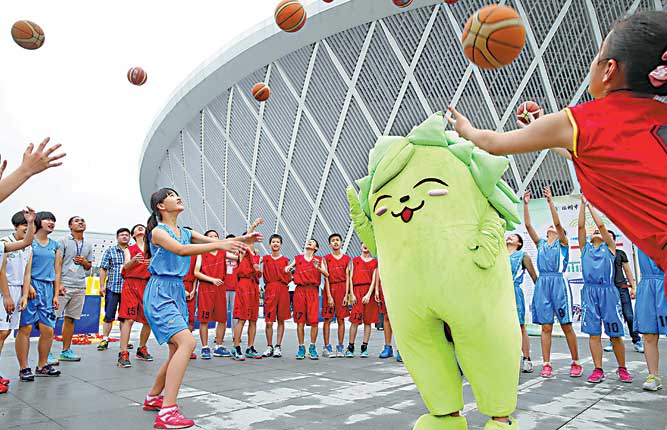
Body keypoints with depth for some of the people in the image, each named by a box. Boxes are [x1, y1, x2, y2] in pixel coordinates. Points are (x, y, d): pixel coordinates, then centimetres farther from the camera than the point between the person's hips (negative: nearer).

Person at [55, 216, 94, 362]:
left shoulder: (88, 245, 18)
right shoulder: (63, 241, 1)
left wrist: (84, 262, 1)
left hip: (80, 286, 5)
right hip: (64, 285, -5)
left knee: (70, 319, 9)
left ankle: (66, 351, 15)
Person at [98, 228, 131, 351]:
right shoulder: (110, 251, 5)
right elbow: (103, 269, 3)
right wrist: (102, 286, -4)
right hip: (112, 288, -2)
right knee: (109, 316, -1)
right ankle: (104, 340, 6)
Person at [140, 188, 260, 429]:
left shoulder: (185, 233, 12)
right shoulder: (157, 231, -9)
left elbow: (213, 241, 3)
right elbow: (180, 249, -27)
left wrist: (242, 240, -13)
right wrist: (219, 245, -35)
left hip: (177, 293, 8)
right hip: (160, 293, -8)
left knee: (177, 351, 14)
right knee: (187, 342, -25)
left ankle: (153, 398, 35)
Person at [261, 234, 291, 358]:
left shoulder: (285, 260, 8)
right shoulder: (265, 258, 8)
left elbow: (289, 279, 11)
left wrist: (288, 272, -5)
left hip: (283, 290, 0)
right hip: (269, 290, 0)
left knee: (281, 320, 5)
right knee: (269, 321, -1)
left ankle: (278, 347, 15)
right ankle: (269, 347, 14)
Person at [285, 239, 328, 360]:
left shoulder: (319, 260, 12)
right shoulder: (297, 258, 16)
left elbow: (326, 274, 0)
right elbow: (288, 269, 15)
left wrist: (318, 267, -17)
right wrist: (288, 268, -8)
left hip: (313, 290, -1)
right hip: (300, 290, 1)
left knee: (314, 321, -6)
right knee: (300, 321, 0)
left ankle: (312, 348, 6)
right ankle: (301, 348, 8)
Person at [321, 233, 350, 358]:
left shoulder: (346, 259, 9)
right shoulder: (326, 258, 3)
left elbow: (347, 278, 5)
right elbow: (326, 278, -2)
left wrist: (346, 295, -3)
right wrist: (329, 296, -9)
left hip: (342, 289, 2)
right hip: (330, 289, -2)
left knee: (341, 319, 4)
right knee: (327, 319, 0)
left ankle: (340, 347, 11)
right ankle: (327, 348, 6)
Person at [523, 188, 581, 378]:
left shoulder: (562, 243, 7)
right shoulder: (541, 244, 17)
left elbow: (558, 222, -7)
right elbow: (528, 225, 10)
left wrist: (550, 201, -13)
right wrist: (525, 204, 4)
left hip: (558, 282, -3)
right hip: (542, 284, 4)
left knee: (566, 325, 1)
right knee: (546, 327, 3)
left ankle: (576, 363, 13)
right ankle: (546, 364, 5)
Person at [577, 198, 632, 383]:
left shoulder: (609, 247, 10)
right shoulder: (585, 248, 16)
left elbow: (601, 224, 0)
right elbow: (581, 226, 6)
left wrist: (590, 205, 7)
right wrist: (582, 203, 6)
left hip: (608, 291, -2)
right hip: (589, 291, 2)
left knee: (615, 333, 2)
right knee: (594, 333, 1)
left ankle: (622, 369, 18)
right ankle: (598, 370, 7)